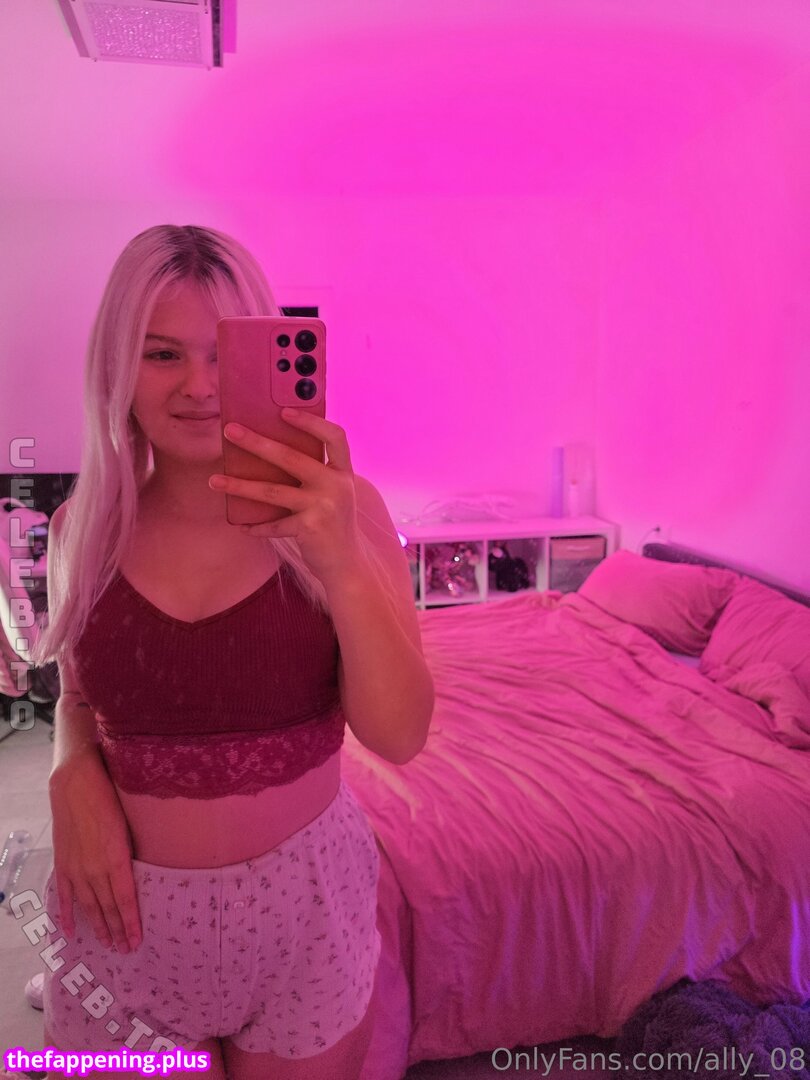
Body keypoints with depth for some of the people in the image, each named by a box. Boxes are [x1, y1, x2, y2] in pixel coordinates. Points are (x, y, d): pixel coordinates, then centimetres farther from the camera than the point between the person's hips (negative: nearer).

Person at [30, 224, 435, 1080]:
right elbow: (78, 694, 9)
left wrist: (342, 563, -33)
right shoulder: (83, 526, -6)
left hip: (304, 907, -1)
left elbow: (399, 735, -19)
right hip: (129, 916, 2)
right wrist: (74, 775, -12)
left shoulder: (337, 510, -14)